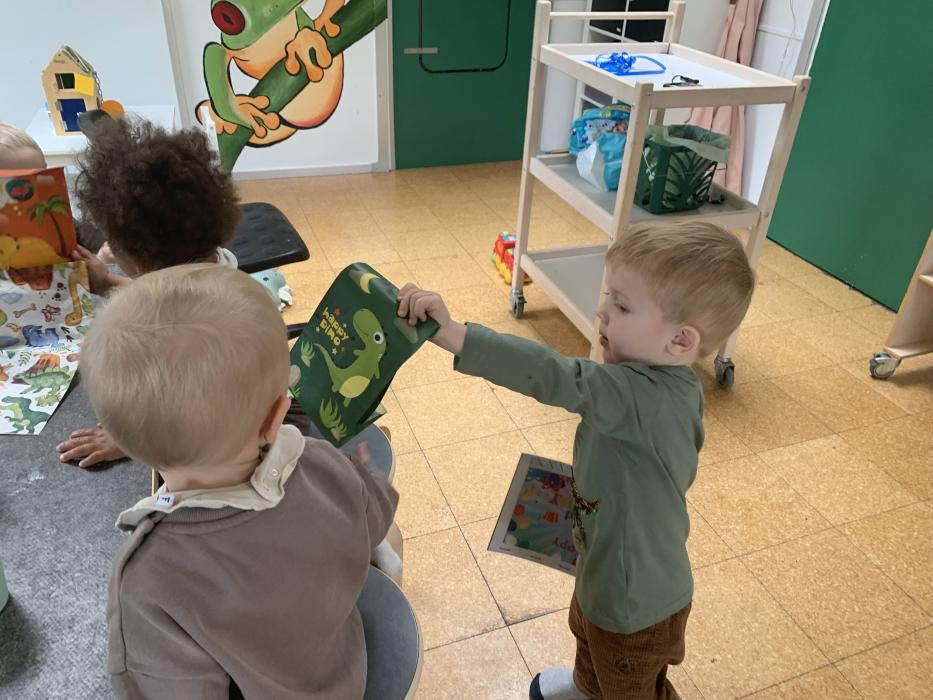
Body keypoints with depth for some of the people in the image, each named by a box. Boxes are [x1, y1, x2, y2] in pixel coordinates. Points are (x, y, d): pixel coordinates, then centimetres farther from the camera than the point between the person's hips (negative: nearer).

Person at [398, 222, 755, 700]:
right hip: (607, 570, 9)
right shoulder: (672, 387, -11)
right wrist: (590, 475, 1)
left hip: (635, 604, -9)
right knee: (586, 633, 38)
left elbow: (554, 378, -51)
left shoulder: (645, 395, -40)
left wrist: (451, 334, -56)